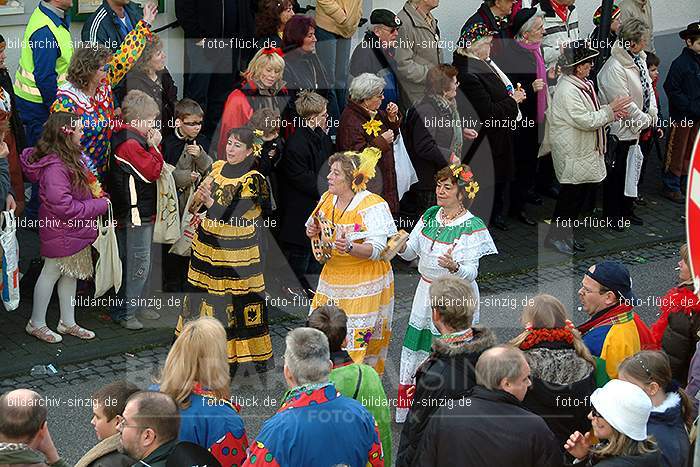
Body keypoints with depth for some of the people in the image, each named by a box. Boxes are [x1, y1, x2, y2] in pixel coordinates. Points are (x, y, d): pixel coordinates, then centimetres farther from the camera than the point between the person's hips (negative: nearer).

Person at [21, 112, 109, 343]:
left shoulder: (70, 158, 5)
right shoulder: (55, 166, -27)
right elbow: (62, 205, -29)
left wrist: (98, 195, 3)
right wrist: (98, 206, -21)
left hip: (75, 229, 9)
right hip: (60, 231, -9)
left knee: (71, 274, 18)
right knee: (51, 273, 4)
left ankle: (68, 322, 30)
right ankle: (36, 323, 19)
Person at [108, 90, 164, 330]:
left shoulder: (136, 139, 13)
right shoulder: (130, 144, -20)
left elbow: (151, 169, 17)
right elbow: (153, 171, -22)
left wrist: (153, 145, 5)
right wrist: (154, 146, -13)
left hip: (142, 211, 11)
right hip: (135, 213, -11)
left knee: (138, 262, 19)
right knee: (138, 263, -6)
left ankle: (134, 304, 29)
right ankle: (124, 312, 2)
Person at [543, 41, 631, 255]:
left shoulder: (583, 85, 8)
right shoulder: (567, 91, -23)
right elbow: (586, 121, -24)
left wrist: (610, 113, 3)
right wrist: (610, 110, -15)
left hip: (586, 152, 10)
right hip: (573, 155, -10)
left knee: (584, 192, 15)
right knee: (570, 194, -1)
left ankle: (566, 233, 26)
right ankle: (555, 236, 12)